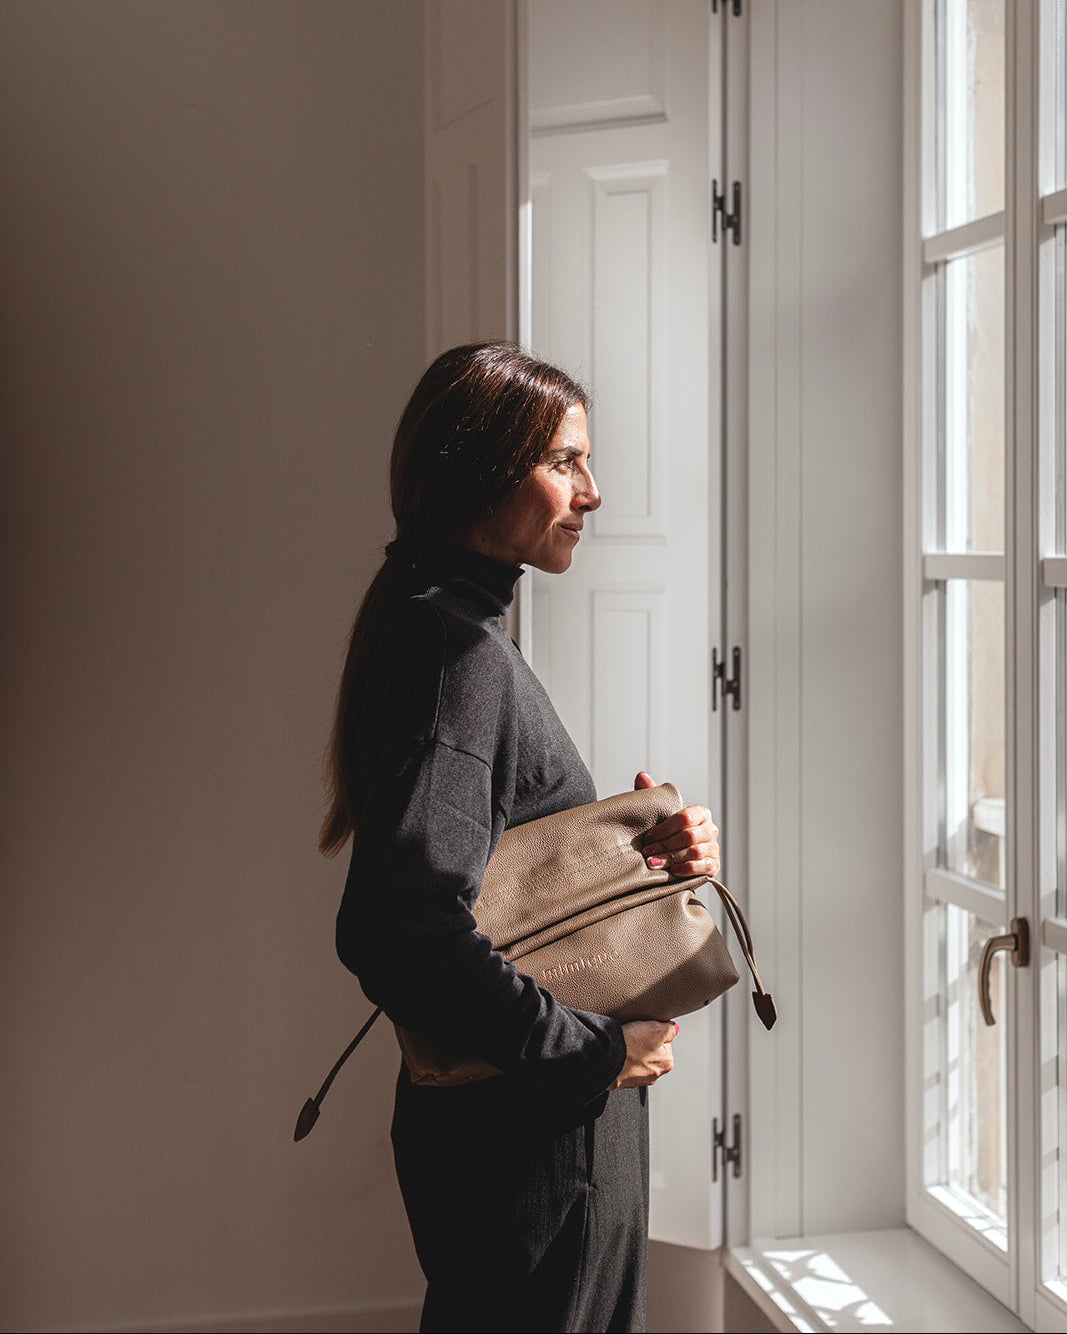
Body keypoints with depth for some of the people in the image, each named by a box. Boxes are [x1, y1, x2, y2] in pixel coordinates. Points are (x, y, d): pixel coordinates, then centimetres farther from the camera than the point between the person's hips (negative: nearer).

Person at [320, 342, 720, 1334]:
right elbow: (406, 926, -30)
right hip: (531, 1140, -10)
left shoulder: (442, 627, 12)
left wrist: (643, 857, 1)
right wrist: (594, 1053, -21)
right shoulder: (461, 652, -20)